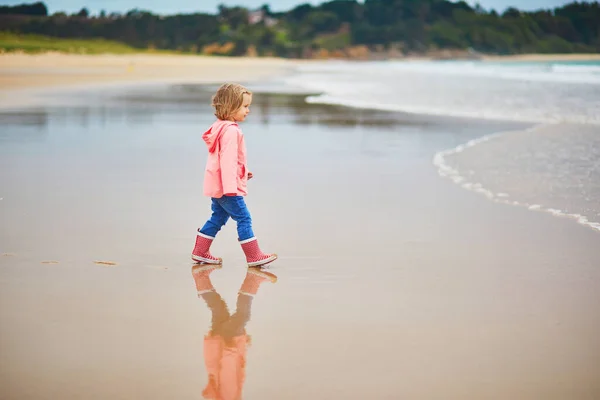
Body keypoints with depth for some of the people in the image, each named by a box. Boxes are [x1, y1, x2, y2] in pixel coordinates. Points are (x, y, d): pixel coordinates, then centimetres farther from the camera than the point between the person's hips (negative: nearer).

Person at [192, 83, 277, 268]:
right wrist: (230, 187, -27)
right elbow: (227, 159, -25)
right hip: (226, 187, -10)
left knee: (218, 218, 18)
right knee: (244, 219, -5)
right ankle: (254, 256, -3)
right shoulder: (231, 131, -19)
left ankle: (200, 252, 22)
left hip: (216, 186, 10)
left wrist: (243, 173, 26)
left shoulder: (220, 128, 14)